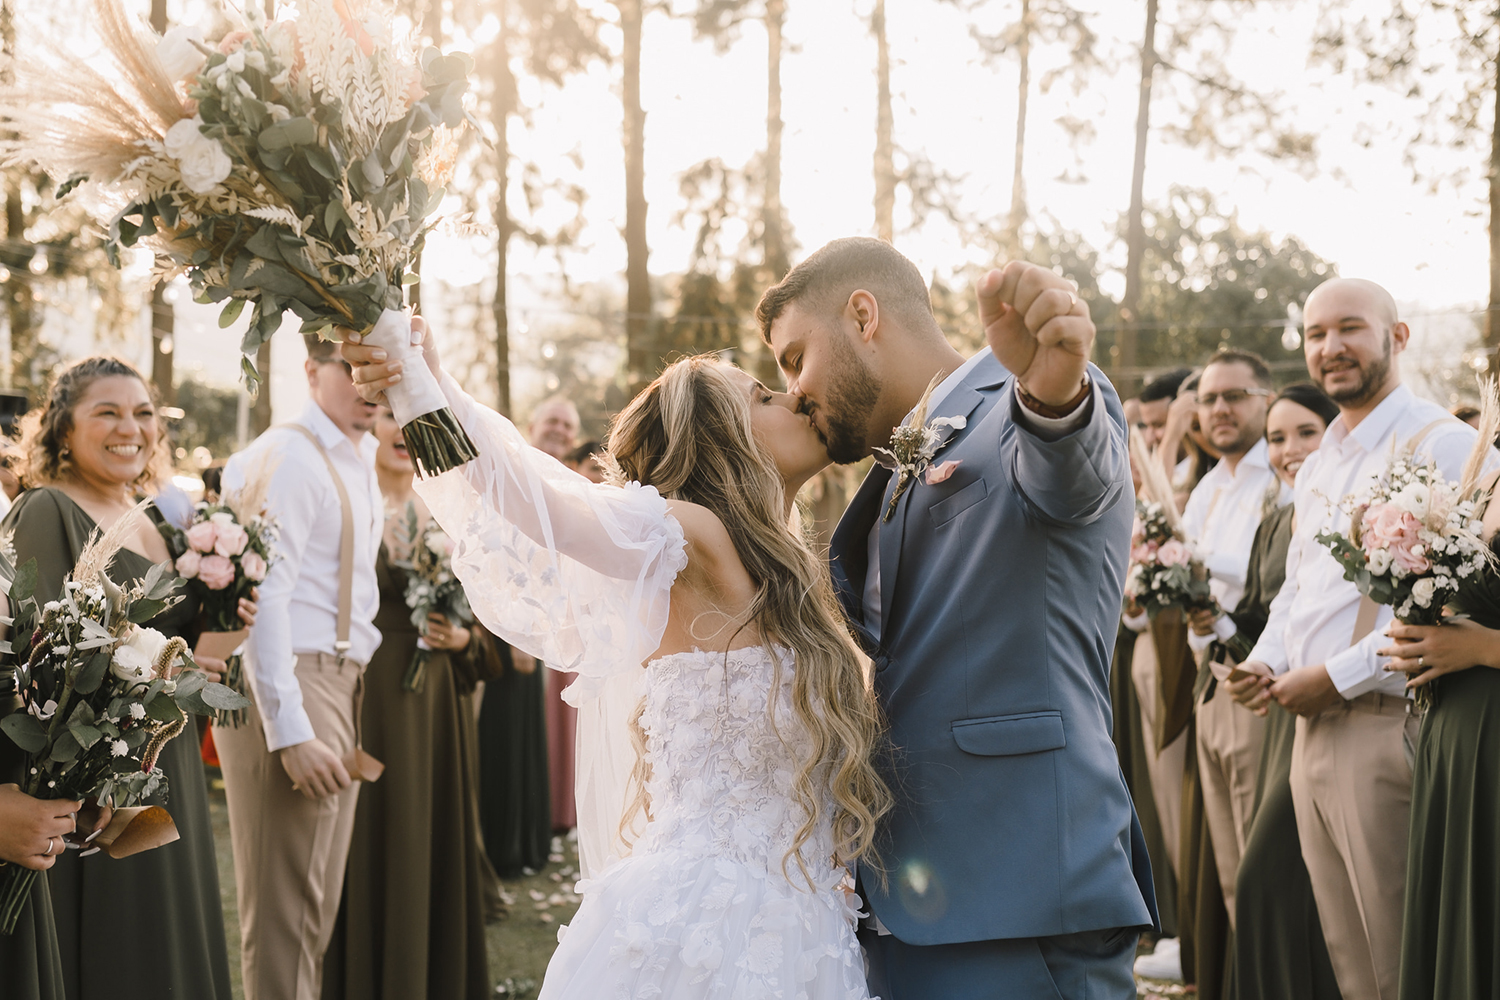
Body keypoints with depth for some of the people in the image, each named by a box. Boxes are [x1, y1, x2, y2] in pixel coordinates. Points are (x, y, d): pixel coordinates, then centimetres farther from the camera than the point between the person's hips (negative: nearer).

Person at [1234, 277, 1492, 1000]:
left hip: (1390, 725, -8)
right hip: (1311, 726, 9)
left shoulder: (1443, 445, -10)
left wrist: (1336, 677, -16)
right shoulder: (1318, 466, 19)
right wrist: (1265, 661, 8)